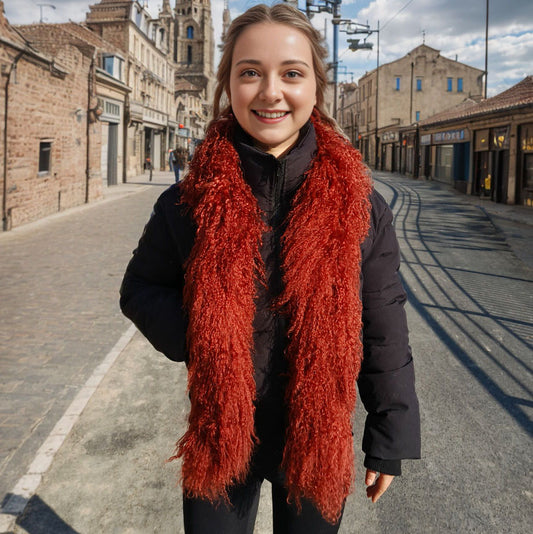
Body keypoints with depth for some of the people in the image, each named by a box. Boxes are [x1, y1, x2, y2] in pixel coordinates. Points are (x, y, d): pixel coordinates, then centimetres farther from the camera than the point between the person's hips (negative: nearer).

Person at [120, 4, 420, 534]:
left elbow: (384, 333, -4)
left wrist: (390, 442, 0)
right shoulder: (187, 203, -9)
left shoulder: (361, 207, -10)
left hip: (318, 443, 0)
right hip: (218, 439, 0)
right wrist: (196, 339, -16)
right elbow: (140, 290, 3)